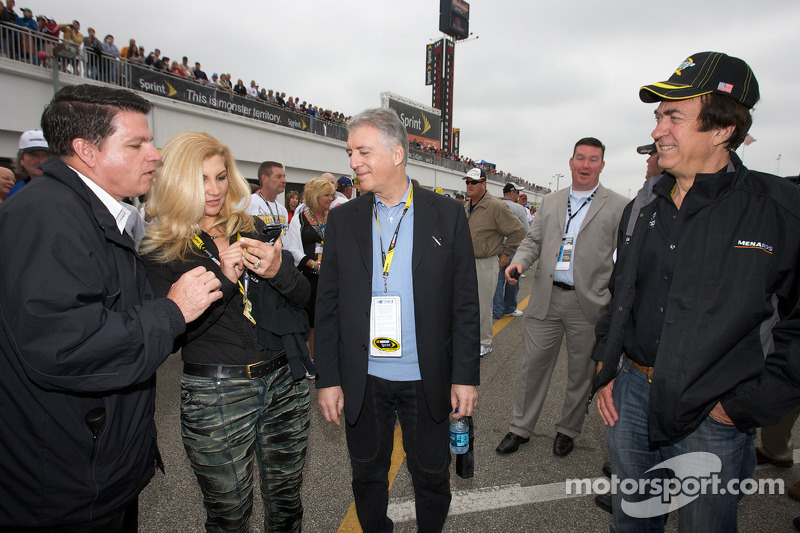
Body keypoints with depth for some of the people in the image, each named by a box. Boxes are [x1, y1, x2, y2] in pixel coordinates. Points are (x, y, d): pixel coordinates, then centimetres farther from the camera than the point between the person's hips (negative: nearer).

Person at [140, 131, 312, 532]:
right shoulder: (160, 250, -5)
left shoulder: (253, 230, 5)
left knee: (286, 500, 18)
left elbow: (302, 298, 4)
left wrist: (279, 270, -17)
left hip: (285, 382, 4)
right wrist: (223, 278, -21)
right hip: (215, 393, -3)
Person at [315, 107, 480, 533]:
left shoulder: (447, 215, -4)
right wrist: (328, 378, -2)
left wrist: (466, 375, -6)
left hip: (427, 381, -1)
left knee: (432, 478, 17)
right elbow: (328, 305, 1)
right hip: (363, 381, 2)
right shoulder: (343, 219, 1)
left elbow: (465, 303, -4)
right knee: (367, 475, 20)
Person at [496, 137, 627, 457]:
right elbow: (533, 240, 14)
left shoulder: (618, 207, 1)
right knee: (533, 366, 8)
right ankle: (520, 428, 25)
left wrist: (612, 300, -14)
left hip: (588, 304, -2)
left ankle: (567, 430, 33)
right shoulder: (550, 202, 13)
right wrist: (519, 261, -7)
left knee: (581, 373, 12)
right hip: (546, 298, 2)